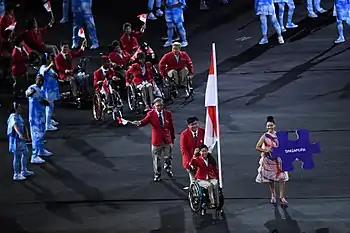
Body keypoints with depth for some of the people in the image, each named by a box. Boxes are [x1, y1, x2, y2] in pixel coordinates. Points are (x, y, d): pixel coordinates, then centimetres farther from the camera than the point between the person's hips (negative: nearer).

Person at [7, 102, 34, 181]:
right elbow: (15, 125, -44)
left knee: (25, 153, 21)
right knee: (17, 157, 0)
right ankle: (16, 175, 10)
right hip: (16, 139, -10)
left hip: (21, 139, 10)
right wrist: (19, 134, -61)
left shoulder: (18, 116, 5)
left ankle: (24, 171, 36)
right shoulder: (14, 117, -24)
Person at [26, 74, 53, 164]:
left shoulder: (41, 91, 10)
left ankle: (41, 150, 42)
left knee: (41, 133, 23)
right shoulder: (32, 88, -17)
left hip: (41, 115, 9)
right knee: (36, 135, -9)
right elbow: (27, 94, -42)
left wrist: (44, 101, -13)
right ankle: (34, 157, -7)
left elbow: (47, 103, 11)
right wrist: (30, 93, -66)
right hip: (35, 116, -9)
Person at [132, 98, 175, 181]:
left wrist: (172, 138, 9)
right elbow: (145, 121, -24)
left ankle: (168, 169, 46)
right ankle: (157, 174, 24)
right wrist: (139, 123, -47)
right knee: (156, 159, 7)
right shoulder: (151, 114, -8)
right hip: (157, 140, -2)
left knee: (168, 157, 18)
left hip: (167, 139, 2)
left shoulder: (168, 113, -1)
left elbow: (171, 127, 5)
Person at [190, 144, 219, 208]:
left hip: (211, 178, 3)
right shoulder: (198, 159, -2)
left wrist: (218, 177, 5)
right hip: (201, 179, -3)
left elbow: (215, 169, 16)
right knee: (209, 185, -33)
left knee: (216, 185, -29)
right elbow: (192, 164, -24)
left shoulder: (211, 159, 9)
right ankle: (212, 203, -30)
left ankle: (217, 203, -28)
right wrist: (194, 155, -35)